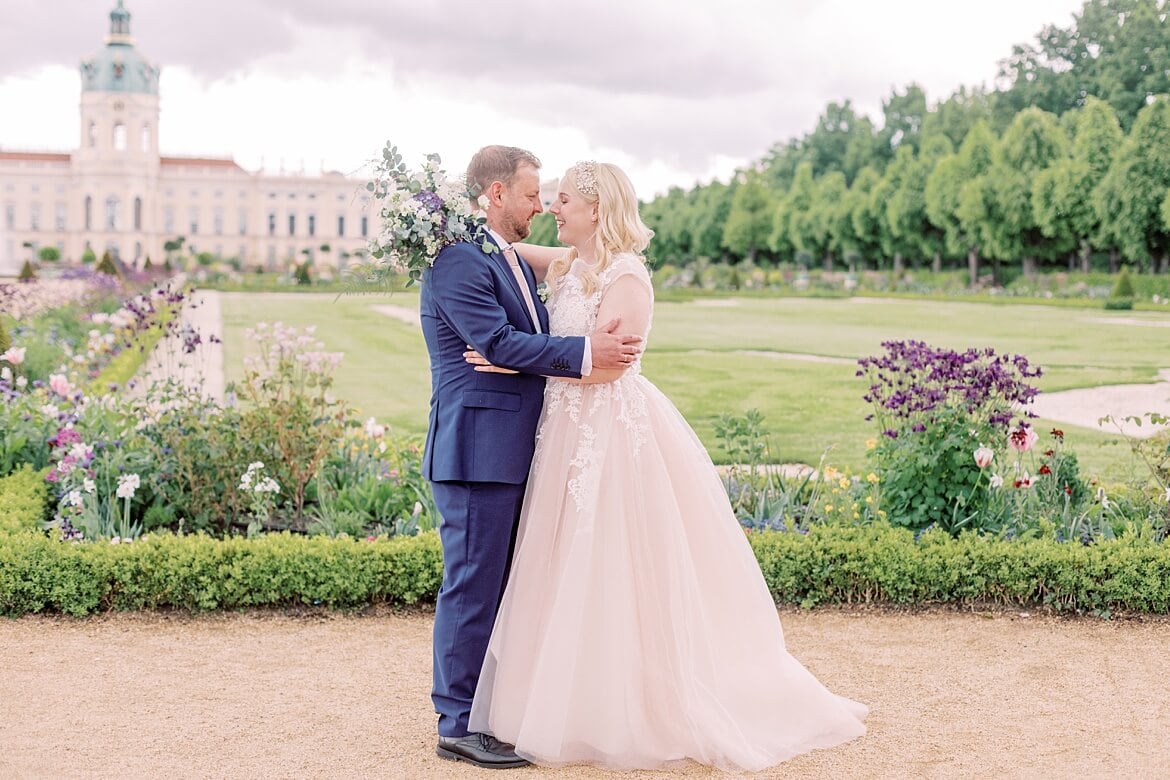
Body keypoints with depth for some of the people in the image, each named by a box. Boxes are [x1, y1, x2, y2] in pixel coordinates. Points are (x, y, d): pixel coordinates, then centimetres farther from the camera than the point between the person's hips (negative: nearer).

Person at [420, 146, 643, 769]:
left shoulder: (512, 260, 18)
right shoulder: (457, 260, -13)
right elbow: (498, 343, -21)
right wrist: (586, 353, -22)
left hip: (513, 451, 10)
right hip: (477, 450, -10)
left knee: (502, 584, 15)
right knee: (474, 584, -4)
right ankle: (458, 725, 4)